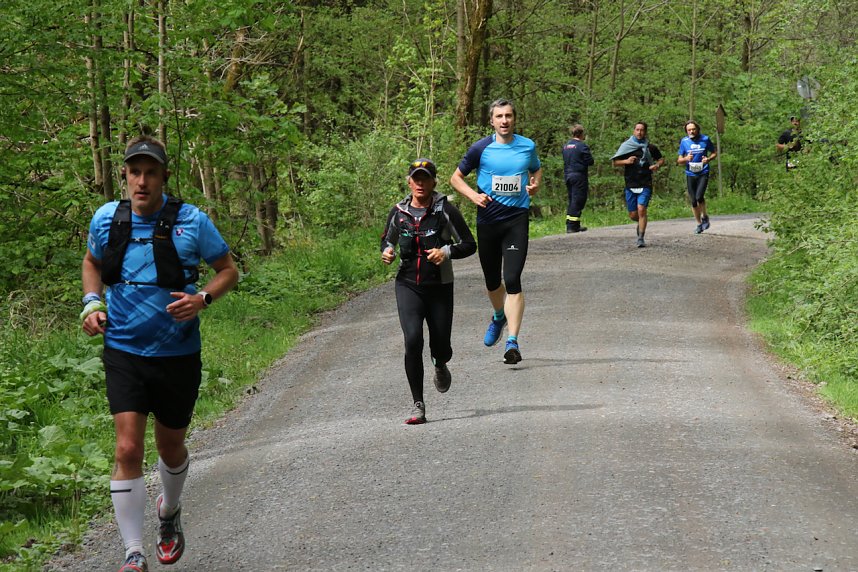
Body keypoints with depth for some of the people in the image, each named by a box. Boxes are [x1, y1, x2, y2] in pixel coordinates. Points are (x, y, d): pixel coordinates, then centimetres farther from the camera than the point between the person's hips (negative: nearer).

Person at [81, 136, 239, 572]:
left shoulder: (192, 221, -9)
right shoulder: (107, 218, -3)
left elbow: (228, 270, 2)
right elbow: (92, 262, 17)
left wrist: (203, 299, -18)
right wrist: (91, 302, -1)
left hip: (177, 355, 0)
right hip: (124, 352, 0)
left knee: (171, 446, 17)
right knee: (128, 449, -12)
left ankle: (169, 513, 48)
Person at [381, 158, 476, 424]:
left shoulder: (445, 210, -5)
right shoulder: (398, 212, 3)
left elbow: (469, 245, -2)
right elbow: (387, 240, 21)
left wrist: (447, 251, -20)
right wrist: (387, 252, -2)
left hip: (440, 287, -1)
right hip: (408, 285, 1)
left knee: (440, 347, 5)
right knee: (413, 340, -18)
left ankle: (440, 366, 46)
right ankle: (418, 406, -11)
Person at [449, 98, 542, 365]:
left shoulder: (527, 146, 3)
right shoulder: (481, 148, -3)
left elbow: (537, 170, 24)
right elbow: (456, 177, 6)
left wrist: (535, 184, 1)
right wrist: (473, 195, -12)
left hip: (517, 220, -1)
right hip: (488, 220, 1)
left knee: (512, 280, -13)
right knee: (492, 280, 14)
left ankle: (512, 341, -13)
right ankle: (499, 317, 47)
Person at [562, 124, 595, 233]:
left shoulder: (566, 146, 11)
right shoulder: (582, 146, -12)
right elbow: (590, 161, -10)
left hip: (568, 174, 7)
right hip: (579, 176, -7)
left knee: (572, 200, 14)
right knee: (578, 200, -5)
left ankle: (570, 225, 15)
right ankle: (573, 226, -9)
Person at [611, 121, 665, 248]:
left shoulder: (650, 147, 5)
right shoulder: (626, 146, 5)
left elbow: (661, 159, 19)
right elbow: (614, 162, 7)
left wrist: (657, 165, -4)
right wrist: (626, 161, -11)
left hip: (645, 185, -2)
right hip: (630, 185, 2)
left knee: (641, 209, -18)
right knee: (633, 215, 5)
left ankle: (641, 238, -13)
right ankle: (640, 223, 40)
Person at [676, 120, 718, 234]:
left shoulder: (705, 139, -2)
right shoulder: (684, 141, 1)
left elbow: (714, 153, 11)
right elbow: (679, 161, 5)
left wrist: (708, 159, -11)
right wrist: (686, 159, -18)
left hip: (703, 173, -2)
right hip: (690, 175, 2)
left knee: (699, 197, -21)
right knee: (693, 202, 5)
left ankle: (705, 216, 5)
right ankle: (699, 224, 21)